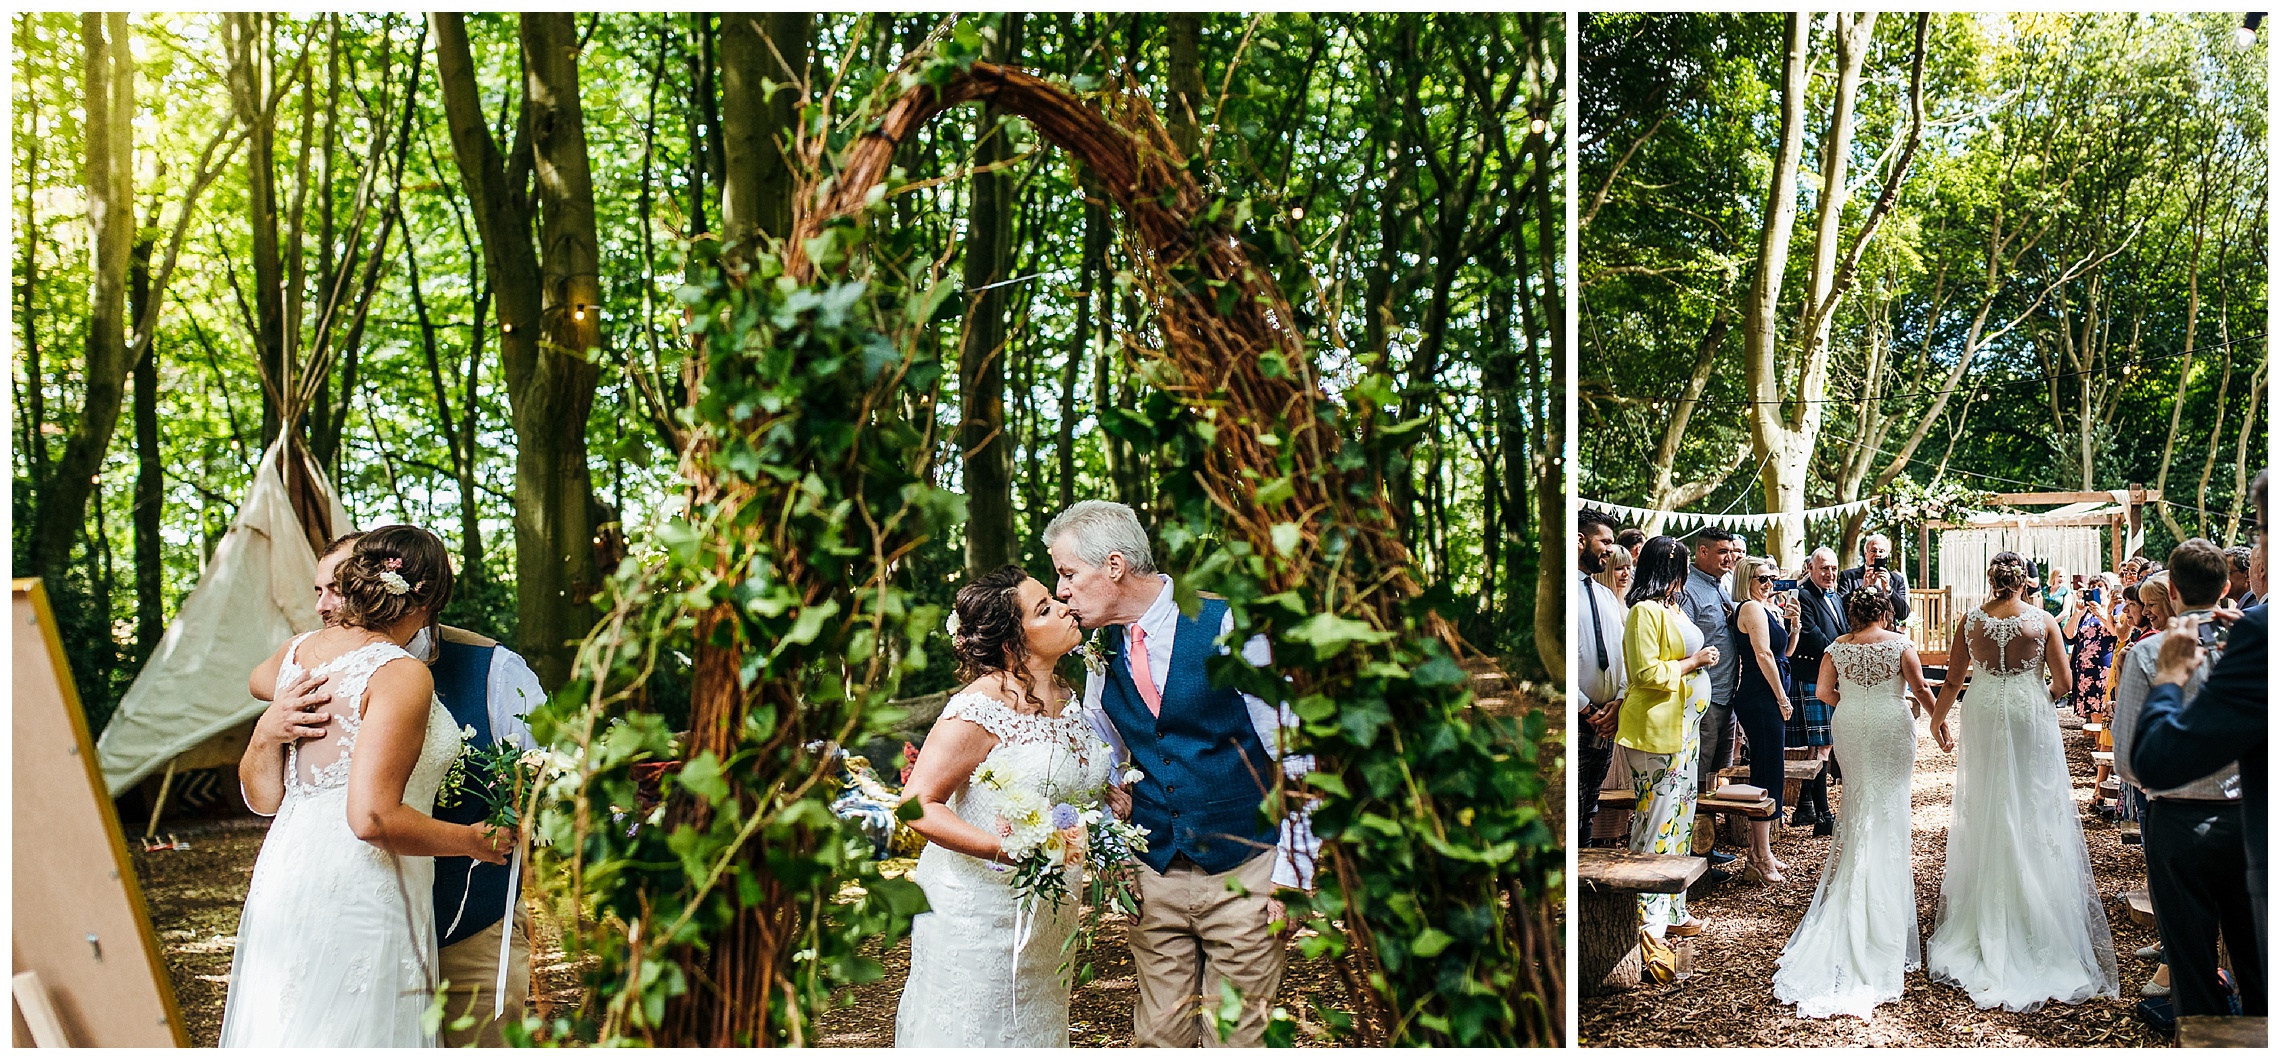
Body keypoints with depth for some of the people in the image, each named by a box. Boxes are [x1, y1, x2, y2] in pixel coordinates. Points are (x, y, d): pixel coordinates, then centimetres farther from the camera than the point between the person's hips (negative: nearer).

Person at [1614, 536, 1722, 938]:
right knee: (1657, 818, -8)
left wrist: (1704, 658, 10)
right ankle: (1648, 916, -4)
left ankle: (1670, 909, 21)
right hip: (1656, 729, -10)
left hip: (1683, 726, 10)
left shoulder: (1673, 607, 15)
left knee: (1680, 816, 13)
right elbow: (1647, 673, -20)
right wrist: (1693, 662, -13)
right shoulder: (1646, 611, -15)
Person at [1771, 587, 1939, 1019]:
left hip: (1850, 728, 3)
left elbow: (1823, 691, -3)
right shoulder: (1900, 643, -7)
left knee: (1858, 803, 18)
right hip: (1892, 728, -2)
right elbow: (1920, 689, -6)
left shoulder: (1838, 647, -1)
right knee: (1887, 810, 5)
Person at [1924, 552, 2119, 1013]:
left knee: (1985, 815, 11)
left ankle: (1986, 919, 17)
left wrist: (1936, 719, 16)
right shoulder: (2043, 621, -7)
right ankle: (2037, 919, 11)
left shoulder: (1970, 621, -4)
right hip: (2030, 720, -1)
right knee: (2034, 814, 8)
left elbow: (1952, 682, 0)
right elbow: (2062, 683, -4)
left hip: (1983, 720, 1)